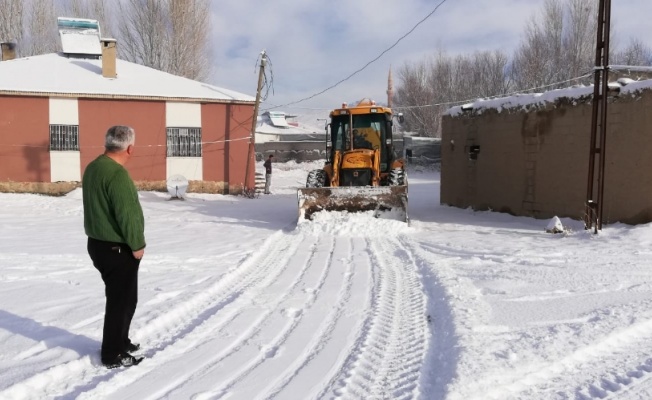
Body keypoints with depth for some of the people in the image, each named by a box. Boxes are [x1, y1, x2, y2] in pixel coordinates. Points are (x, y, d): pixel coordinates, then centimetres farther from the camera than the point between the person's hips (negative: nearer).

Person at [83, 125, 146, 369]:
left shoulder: (92, 168, 8)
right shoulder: (117, 174, -23)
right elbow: (127, 214, -25)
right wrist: (137, 245, -13)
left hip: (98, 244, 10)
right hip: (117, 249, -10)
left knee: (121, 297, 22)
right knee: (122, 300, 3)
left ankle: (119, 342, 36)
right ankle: (113, 355, 14)